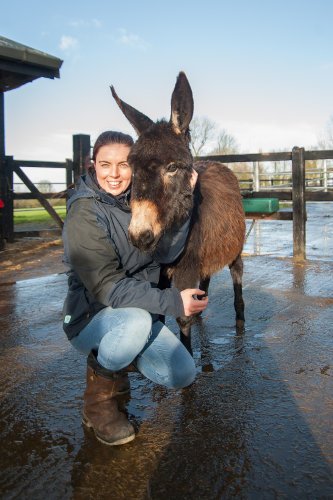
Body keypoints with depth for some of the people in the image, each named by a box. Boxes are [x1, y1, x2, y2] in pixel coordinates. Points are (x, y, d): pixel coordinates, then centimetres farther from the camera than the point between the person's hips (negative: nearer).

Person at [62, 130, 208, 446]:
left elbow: (166, 253, -9)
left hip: (135, 315, 7)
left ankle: (112, 360, 22)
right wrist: (173, 302, -30)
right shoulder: (84, 215, -20)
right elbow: (108, 287, -25)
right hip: (89, 317, -6)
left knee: (184, 375, -3)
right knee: (137, 320, -38)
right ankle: (98, 399, -9)